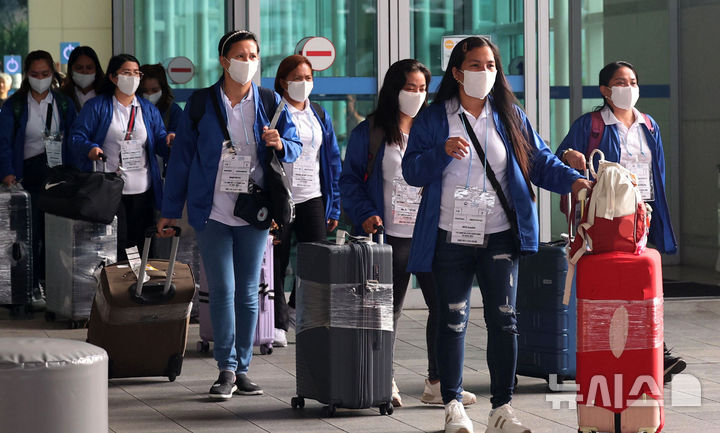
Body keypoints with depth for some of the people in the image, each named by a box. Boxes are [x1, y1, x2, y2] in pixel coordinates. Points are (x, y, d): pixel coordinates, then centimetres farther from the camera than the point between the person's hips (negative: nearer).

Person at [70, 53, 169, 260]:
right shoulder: (96, 107, 3)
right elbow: (77, 137, -1)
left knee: (142, 245, 5)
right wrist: (90, 148, -22)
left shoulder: (148, 109, 15)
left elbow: (159, 140, 11)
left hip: (142, 191, 4)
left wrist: (168, 141, -13)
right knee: (115, 245, -8)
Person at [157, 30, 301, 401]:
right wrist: (170, 210, 4)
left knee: (248, 291, 6)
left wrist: (280, 144, -16)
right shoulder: (201, 104, 1)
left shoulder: (270, 102, 5)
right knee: (222, 290, -5)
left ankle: (242, 368, 14)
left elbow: (295, 146, 9)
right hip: (212, 211, -1)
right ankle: (226, 369, 0)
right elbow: (181, 157, 5)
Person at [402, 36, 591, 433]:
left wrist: (573, 180, -11)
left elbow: (538, 159, 5)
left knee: (503, 318, -2)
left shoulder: (510, 116, 9)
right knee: (453, 321, 3)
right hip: (450, 237, -1)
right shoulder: (433, 119, 3)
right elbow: (411, 171, -1)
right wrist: (443, 152, -18)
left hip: (499, 236, 1)